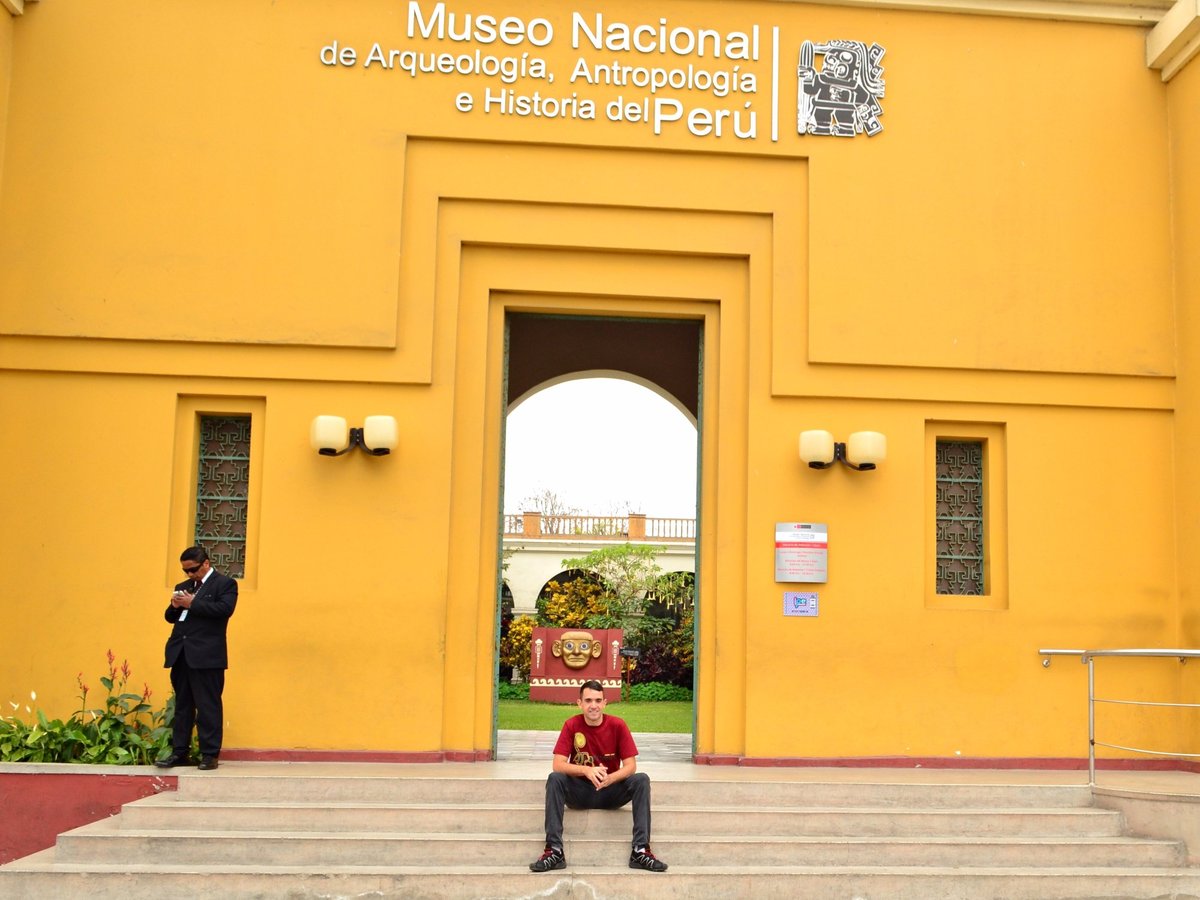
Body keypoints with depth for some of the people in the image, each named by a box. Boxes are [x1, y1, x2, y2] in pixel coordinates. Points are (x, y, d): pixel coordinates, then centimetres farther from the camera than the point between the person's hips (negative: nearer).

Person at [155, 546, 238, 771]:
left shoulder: (225, 583, 1)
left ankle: (210, 754, 0)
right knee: (182, 706, 9)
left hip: (206, 655, -7)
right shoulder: (183, 586, 21)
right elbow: (171, 617, 22)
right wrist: (175, 607, -1)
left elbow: (225, 609, -15)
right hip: (180, 654, 7)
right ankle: (180, 752, 14)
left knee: (208, 706, -4)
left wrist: (192, 604, -15)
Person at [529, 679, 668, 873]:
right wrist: (586, 771, -35)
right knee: (554, 779, -28)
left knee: (641, 780, -24)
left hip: (611, 792, 0)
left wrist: (610, 778, -33)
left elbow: (630, 766, -11)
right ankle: (554, 850, -31)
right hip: (579, 792, 0)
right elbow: (558, 765, -16)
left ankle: (641, 850, -28)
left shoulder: (617, 725, -8)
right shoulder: (571, 725, -8)